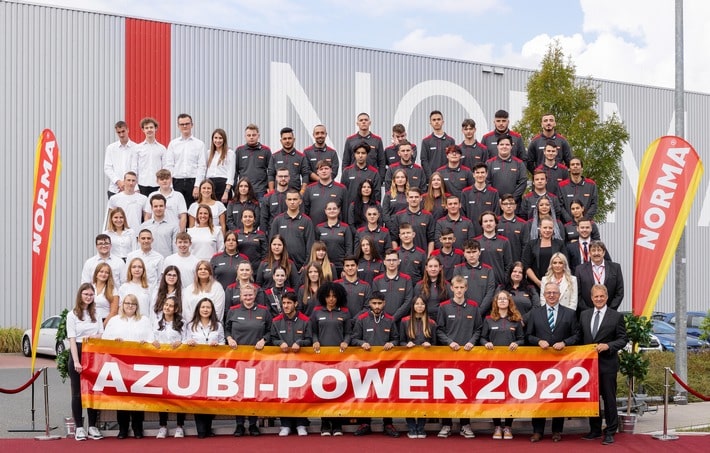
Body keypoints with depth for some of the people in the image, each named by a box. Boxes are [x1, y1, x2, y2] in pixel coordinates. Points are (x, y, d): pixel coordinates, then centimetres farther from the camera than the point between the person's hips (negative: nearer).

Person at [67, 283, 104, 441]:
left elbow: (102, 335, 12)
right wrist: (76, 361, -17)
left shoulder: (96, 314, 13)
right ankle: (79, 428, 2)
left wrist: (92, 337, -11)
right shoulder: (72, 315, -1)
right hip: (77, 353, -4)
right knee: (77, 392, -1)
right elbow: (72, 340, -8)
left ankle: (93, 426, 9)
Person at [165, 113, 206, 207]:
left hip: (192, 181, -1)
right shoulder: (173, 144, 10)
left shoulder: (199, 144, 5)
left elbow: (202, 166, 0)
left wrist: (197, 186, -9)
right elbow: (168, 166, 7)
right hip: (177, 182, 1)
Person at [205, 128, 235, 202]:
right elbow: (206, 172, 16)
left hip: (223, 184, -5)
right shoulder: (209, 153, 18)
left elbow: (231, 174, -6)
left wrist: (226, 192, -13)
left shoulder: (230, 153, 0)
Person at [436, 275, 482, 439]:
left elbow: (478, 329, 9)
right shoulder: (444, 307, 4)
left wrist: (472, 342, -7)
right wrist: (450, 342, -9)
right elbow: (439, 330, 4)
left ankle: (466, 425, 8)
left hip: (468, 352, 1)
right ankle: (446, 425, 5)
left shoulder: (473, 307, 7)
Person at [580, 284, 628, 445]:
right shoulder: (584, 315, 11)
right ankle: (595, 429, 21)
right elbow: (580, 337, 14)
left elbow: (623, 339, -2)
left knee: (609, 398, 0)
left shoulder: (616, 316, -1)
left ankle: (610, 432, 7)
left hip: (607, 364, -4)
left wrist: (608, 346, -17)